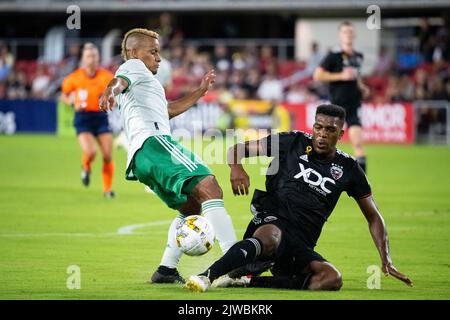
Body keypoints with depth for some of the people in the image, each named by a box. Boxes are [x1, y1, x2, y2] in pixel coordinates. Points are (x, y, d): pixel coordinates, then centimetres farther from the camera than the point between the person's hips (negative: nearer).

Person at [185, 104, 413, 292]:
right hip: (271, 223, -4)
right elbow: (237, 149, 10)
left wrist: (386, 260, 10)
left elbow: (373, 217, 20)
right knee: (268, 239, -42)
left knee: (332, 279, -28)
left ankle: (247, 282, -31)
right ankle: (206, 277, -57)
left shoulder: (347, 168, 14)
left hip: (302, 245, 4)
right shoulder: (293, 143, 6)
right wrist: (236, 167, -15)